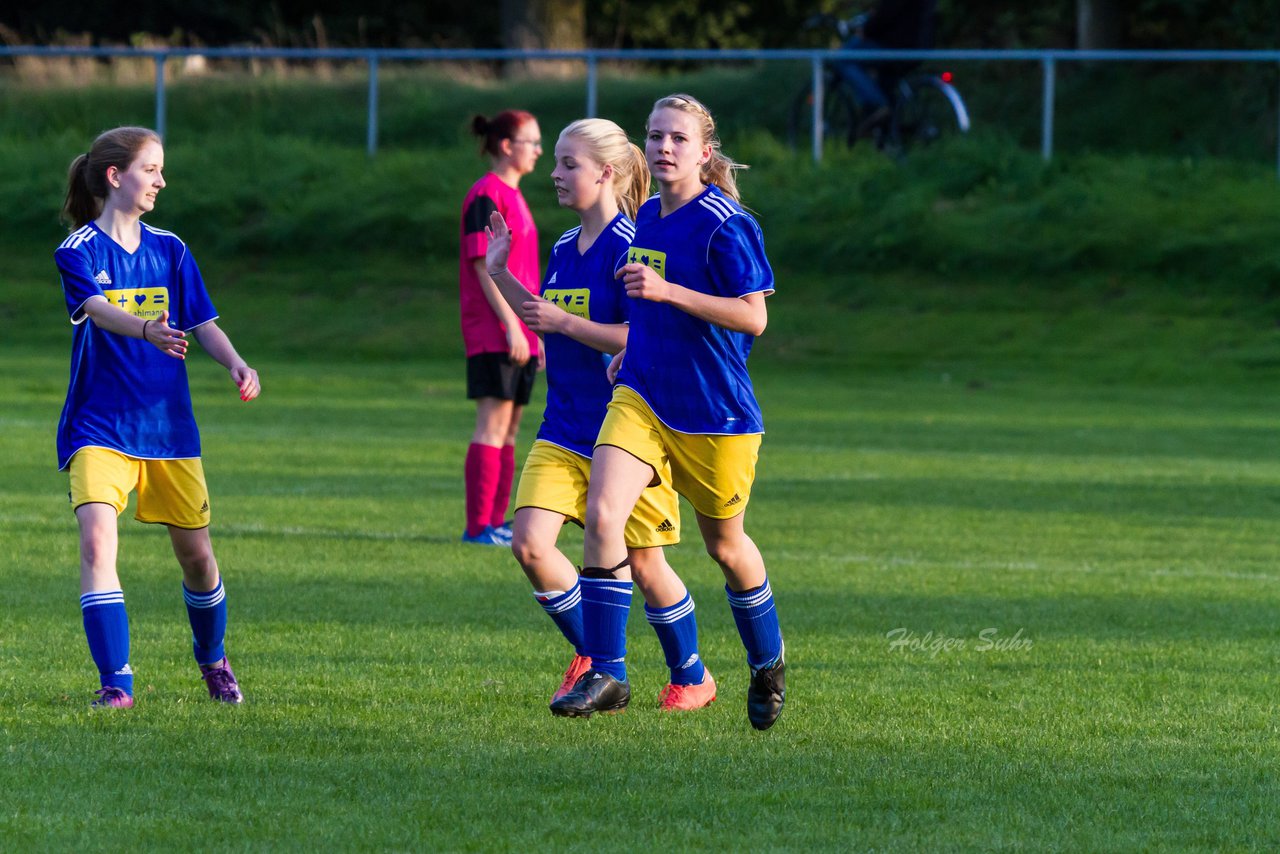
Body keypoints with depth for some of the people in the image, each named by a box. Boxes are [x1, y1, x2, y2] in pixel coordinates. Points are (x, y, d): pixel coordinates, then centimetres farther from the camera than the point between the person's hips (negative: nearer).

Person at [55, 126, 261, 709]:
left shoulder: (169, 251, 7)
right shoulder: (78, 252, -8)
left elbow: (203, 324, 7)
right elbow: (99, 310, -26)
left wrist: (237, 366, -13)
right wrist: (146, 330, -47)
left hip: (169, 425, 4)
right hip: (99, 429, -4)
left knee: (196, 553, 12)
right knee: (97, 538, -24)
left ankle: (213, 661, 39)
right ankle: (116, 683, -21)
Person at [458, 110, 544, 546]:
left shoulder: (512, 197, 19)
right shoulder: (486, 195, -10)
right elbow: (484, 265, -16)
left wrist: (534, 331, 21)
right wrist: (511, 326, -20)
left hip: (517, 333, 10)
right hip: (492, 330, -10)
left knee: (509, 429, 9)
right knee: (494, 424, -11)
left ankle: (495, 523, 12)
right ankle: (478, 527, -12)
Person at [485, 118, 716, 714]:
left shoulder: (628, 247, -14)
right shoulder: (563, 249, 10)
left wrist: (564, 322, -21)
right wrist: (500, 274, 13)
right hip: (563, 431, 7)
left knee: (644, 563, 4)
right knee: (530, 543, -10)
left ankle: (691, 676, 26)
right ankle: (597, 662, 7)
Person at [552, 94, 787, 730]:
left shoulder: (725, 225, -14)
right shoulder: (648, 218, 9)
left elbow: (752, 317, -18)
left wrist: (666, 292, -25)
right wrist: (636, 343, 13)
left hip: (715, 412, -5)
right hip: (642, 397, 5)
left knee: (725, 545, 12)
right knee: (601, 514, -18)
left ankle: (768, 667, 37)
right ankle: (603, 673, -15)